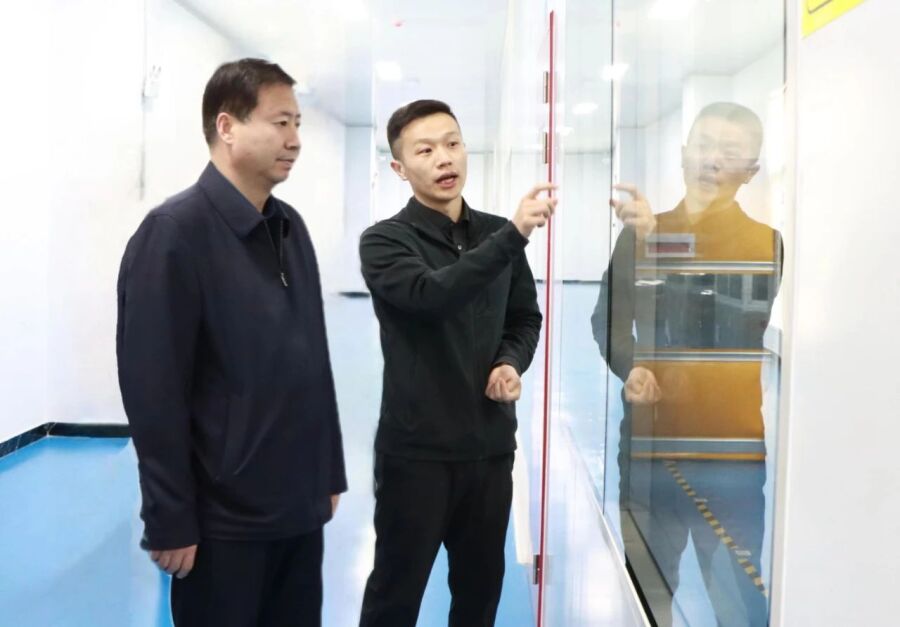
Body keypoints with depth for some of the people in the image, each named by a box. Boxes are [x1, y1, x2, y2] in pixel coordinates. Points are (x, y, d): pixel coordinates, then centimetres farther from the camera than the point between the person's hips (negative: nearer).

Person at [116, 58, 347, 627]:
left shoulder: (291, 226, 9)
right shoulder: (175, 231, -13)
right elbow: (152, 388, -16)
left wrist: (330, 472, 13)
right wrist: (170, 520, -15)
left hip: (300, 505, 7)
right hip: (225, 517, -6)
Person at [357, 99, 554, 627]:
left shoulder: (497, 234, 6)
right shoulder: (385, 242, -9)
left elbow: (525, 318, 16)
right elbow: (433, 295, -28)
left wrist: (511, 364, -5)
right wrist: (514, 236, -36)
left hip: (491, 444, 5)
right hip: (416, 448, -4)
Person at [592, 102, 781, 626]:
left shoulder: (763, 244, -2)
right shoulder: (639, 233, 7)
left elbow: (738, 323, -18)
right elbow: (608, 319, 7)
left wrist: (659, 244, -28)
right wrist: (631, 368, -14)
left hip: (728, 449, -3)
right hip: (648, 441, 3)